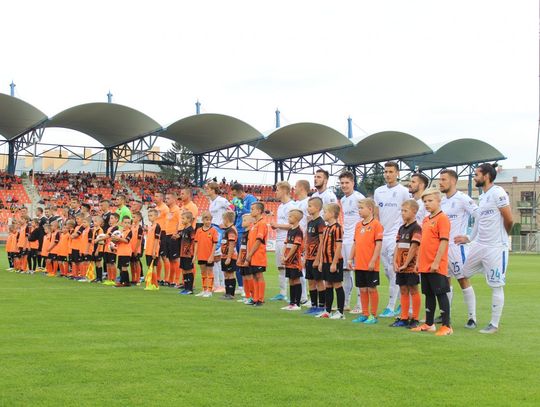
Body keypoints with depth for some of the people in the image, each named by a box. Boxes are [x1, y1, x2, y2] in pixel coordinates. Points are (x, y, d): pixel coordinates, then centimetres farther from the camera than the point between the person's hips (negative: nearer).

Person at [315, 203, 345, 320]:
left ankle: (340, 312, 5)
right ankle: (327, 311, 20)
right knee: (328, 286, 13)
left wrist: (334, 263, -20)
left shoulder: (337, 228, -15)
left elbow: (338, 246, -19)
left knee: (337, 285, -2)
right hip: (326, 261, 9)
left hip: (334, 262, -9)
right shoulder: (326, 228, 13)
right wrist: (321, 261, 14)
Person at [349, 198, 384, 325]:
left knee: (372, 289, 1)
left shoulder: (376, 224, -10)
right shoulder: (358, 225, 12)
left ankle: (373, 315, 10)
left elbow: (378, 244, -13)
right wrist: (351, 258, 11)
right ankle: (364, 314, 20)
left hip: (370, 265, -7)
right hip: (359, 264, 7)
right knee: (362, 289, 11)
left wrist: (373, 261, -17)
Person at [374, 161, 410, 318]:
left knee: (393, 272, -8)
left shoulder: (403, 191, -3)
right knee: (387, 272, 9)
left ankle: (391, 307, -4)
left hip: (396, 236, -6)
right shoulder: (378, 191, 12)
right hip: (381, 236, 6)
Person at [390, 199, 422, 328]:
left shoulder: (416, 228, -11)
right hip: (400, 267, 7)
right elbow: (397, 247, 12)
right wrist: (395, 262, 0)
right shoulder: (401, 228, 13)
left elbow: (413, 247, -16)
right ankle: (403, 318, 16)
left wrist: (405, 264, -16)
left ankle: (415, 319, 6)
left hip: (411, 266, -7)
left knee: (413, 290, 0)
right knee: (403, 291, 10)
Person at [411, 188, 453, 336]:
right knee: (429, 294, 14)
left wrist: (436, 262, -20)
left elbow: (444, 241, -17)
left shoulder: (442, 218, -11)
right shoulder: (425, 220, 15)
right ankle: (429, 324, 23)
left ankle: (446, 326, 2)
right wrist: (418, 261, 15)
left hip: (436, 267, -8)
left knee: (441, 294, -4)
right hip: (424, 266, 8)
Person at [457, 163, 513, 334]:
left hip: (495, 248, -9)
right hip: (479, 246, 9)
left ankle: (494, 325, 8)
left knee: (496, 286, 0)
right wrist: (469, 238, 17)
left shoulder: (497, 193, -14)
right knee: (463, 277, 13)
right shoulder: (483, 197, 14)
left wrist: (501, 237, 2)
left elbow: (509, 220, -14)